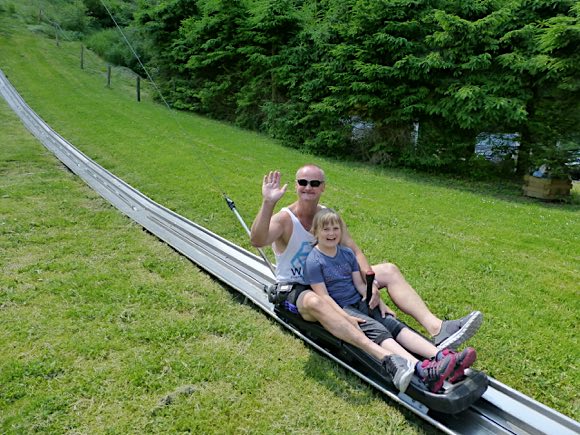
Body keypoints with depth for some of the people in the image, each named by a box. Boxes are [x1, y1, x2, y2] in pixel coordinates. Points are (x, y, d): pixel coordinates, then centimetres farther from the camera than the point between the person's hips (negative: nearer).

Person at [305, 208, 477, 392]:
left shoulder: (347, 253, 11)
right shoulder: (314, 261, -9)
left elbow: (360, 284, 11)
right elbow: (323, 296, -14)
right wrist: (346, 318, -22)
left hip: (359, 301, 6)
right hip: (338, 309, -6)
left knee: (394, 324, -17)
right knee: (376, 329, -29)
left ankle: (443, 357, -34)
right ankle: (423, 370, -49)